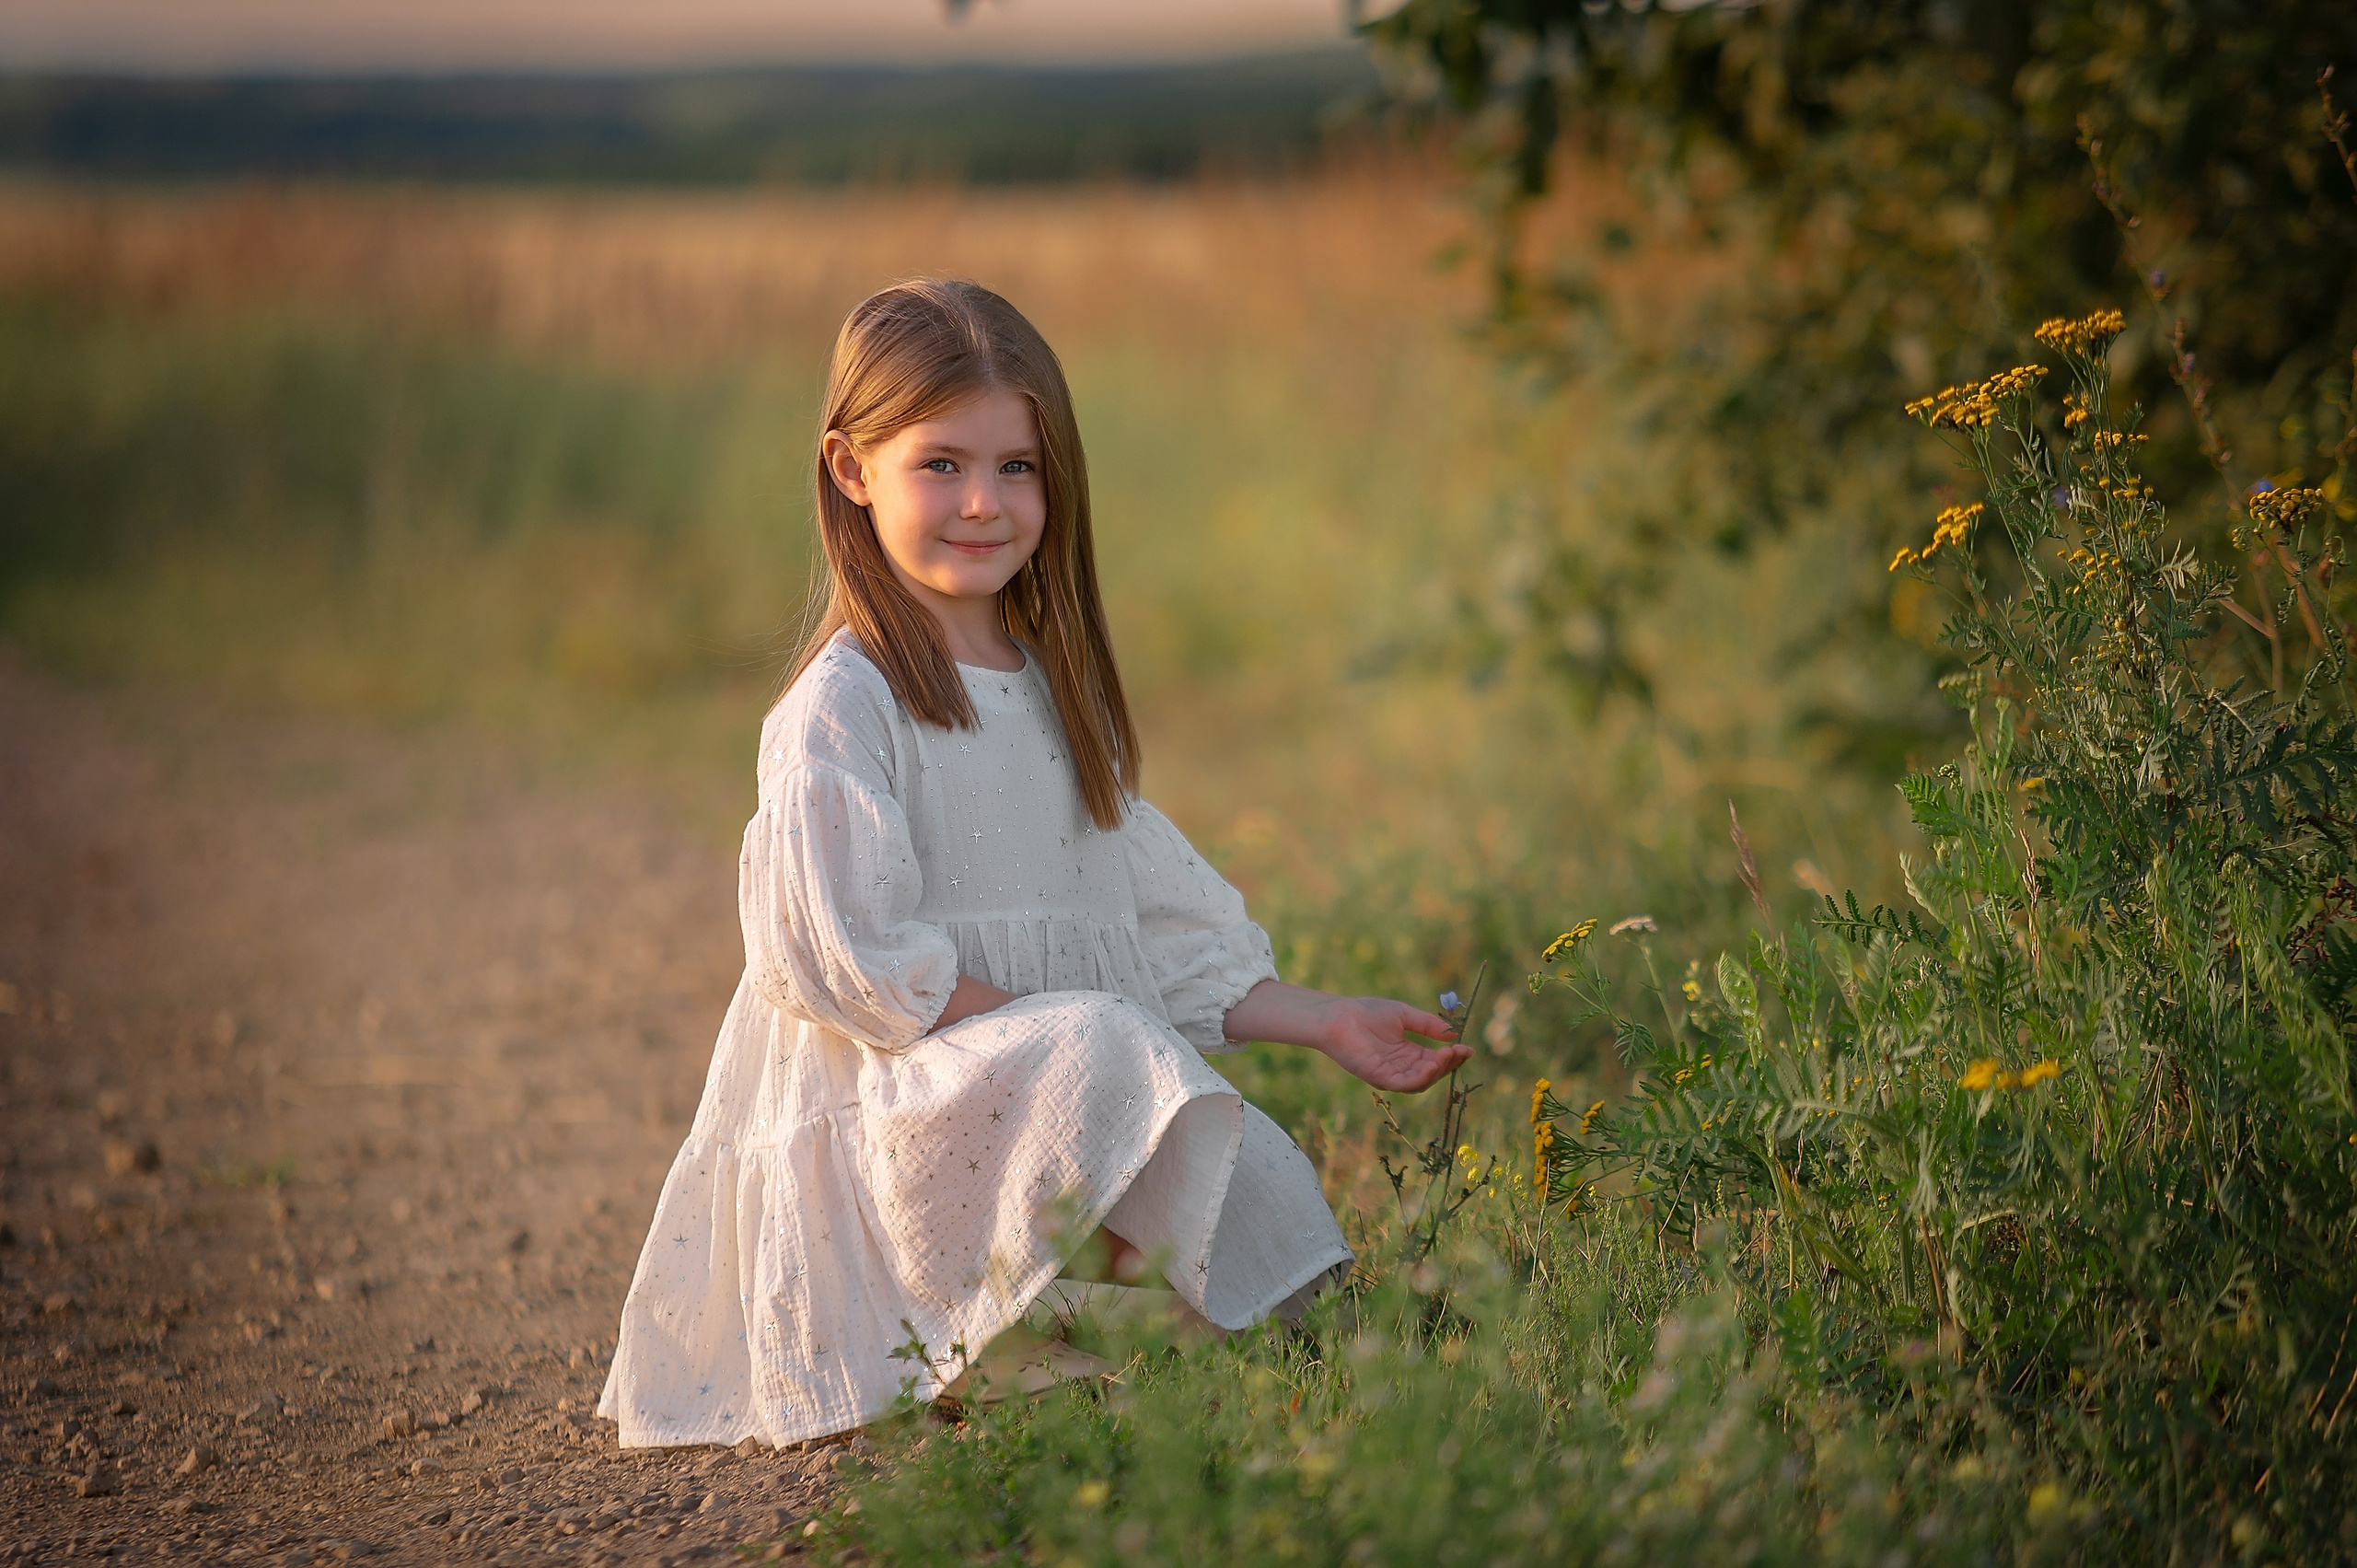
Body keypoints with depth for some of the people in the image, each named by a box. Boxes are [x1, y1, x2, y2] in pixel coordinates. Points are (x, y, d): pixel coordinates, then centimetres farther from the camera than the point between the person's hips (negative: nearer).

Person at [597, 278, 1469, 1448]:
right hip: (893, 1109, -7)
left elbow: (1157, 923, 19)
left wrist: (1318, 1022, 11)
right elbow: (844, 955, -17)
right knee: (1094, 1056, -33)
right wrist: (1048, 1031, -19)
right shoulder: (840, 707, -9)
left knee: (1262, 1191, -14)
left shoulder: (1053, 692, 16)